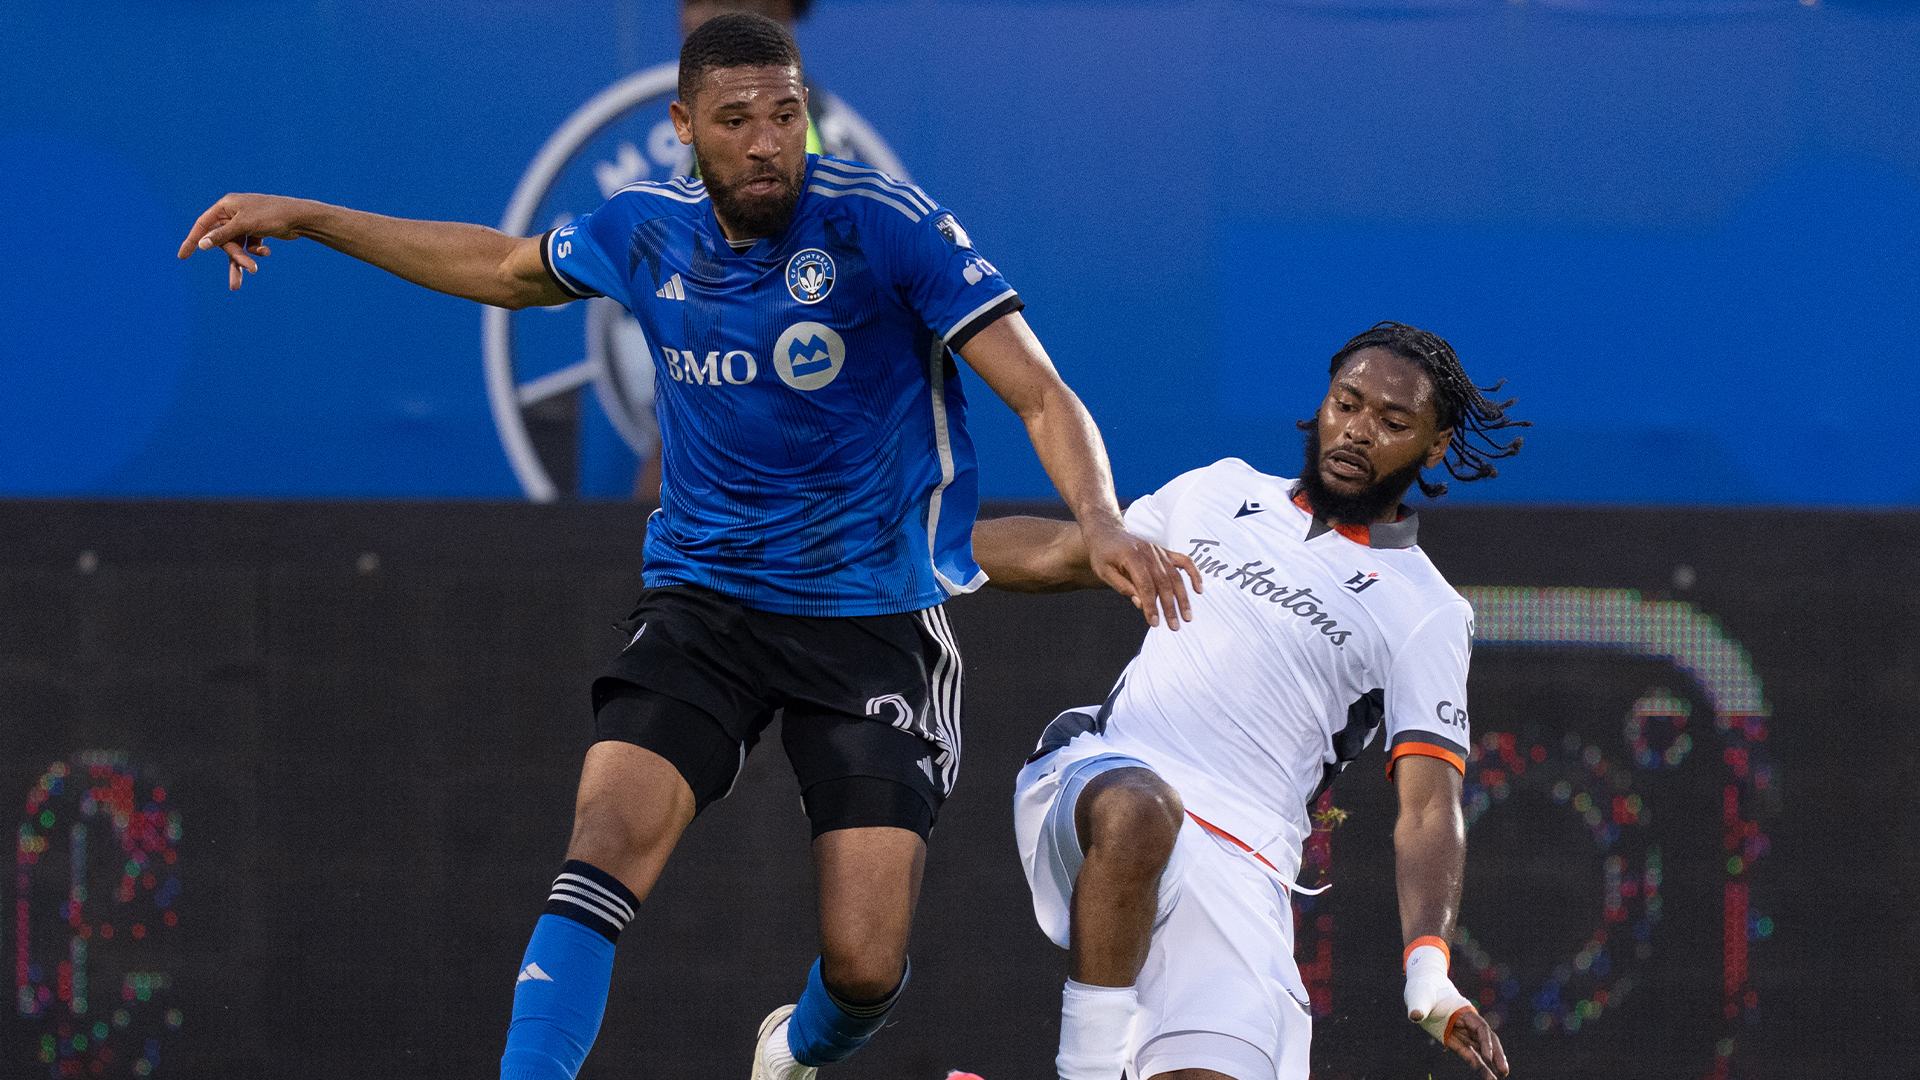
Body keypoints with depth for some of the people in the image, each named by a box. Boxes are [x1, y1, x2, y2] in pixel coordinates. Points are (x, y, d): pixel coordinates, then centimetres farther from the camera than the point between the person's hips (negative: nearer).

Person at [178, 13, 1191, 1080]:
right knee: (610, 837, -24)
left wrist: (1100, 519, -35)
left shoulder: (887, 223, -14)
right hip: (704, 598, 3)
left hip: (876, 620, -3)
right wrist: (305, 219, 22)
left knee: (865, 968, -7)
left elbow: (1043, 396, -16)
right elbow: (505, 267, 23)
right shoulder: (646, 231, 1)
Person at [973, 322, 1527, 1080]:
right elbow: (1059, 553, 34)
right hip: (1094, 775, 1)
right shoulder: (1220, 492, 20)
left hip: (1234, 865, -1)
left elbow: (1428, 810, -2)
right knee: (1136, 805, -38)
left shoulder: (1425, 614, 8)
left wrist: (1428, 967, -18)